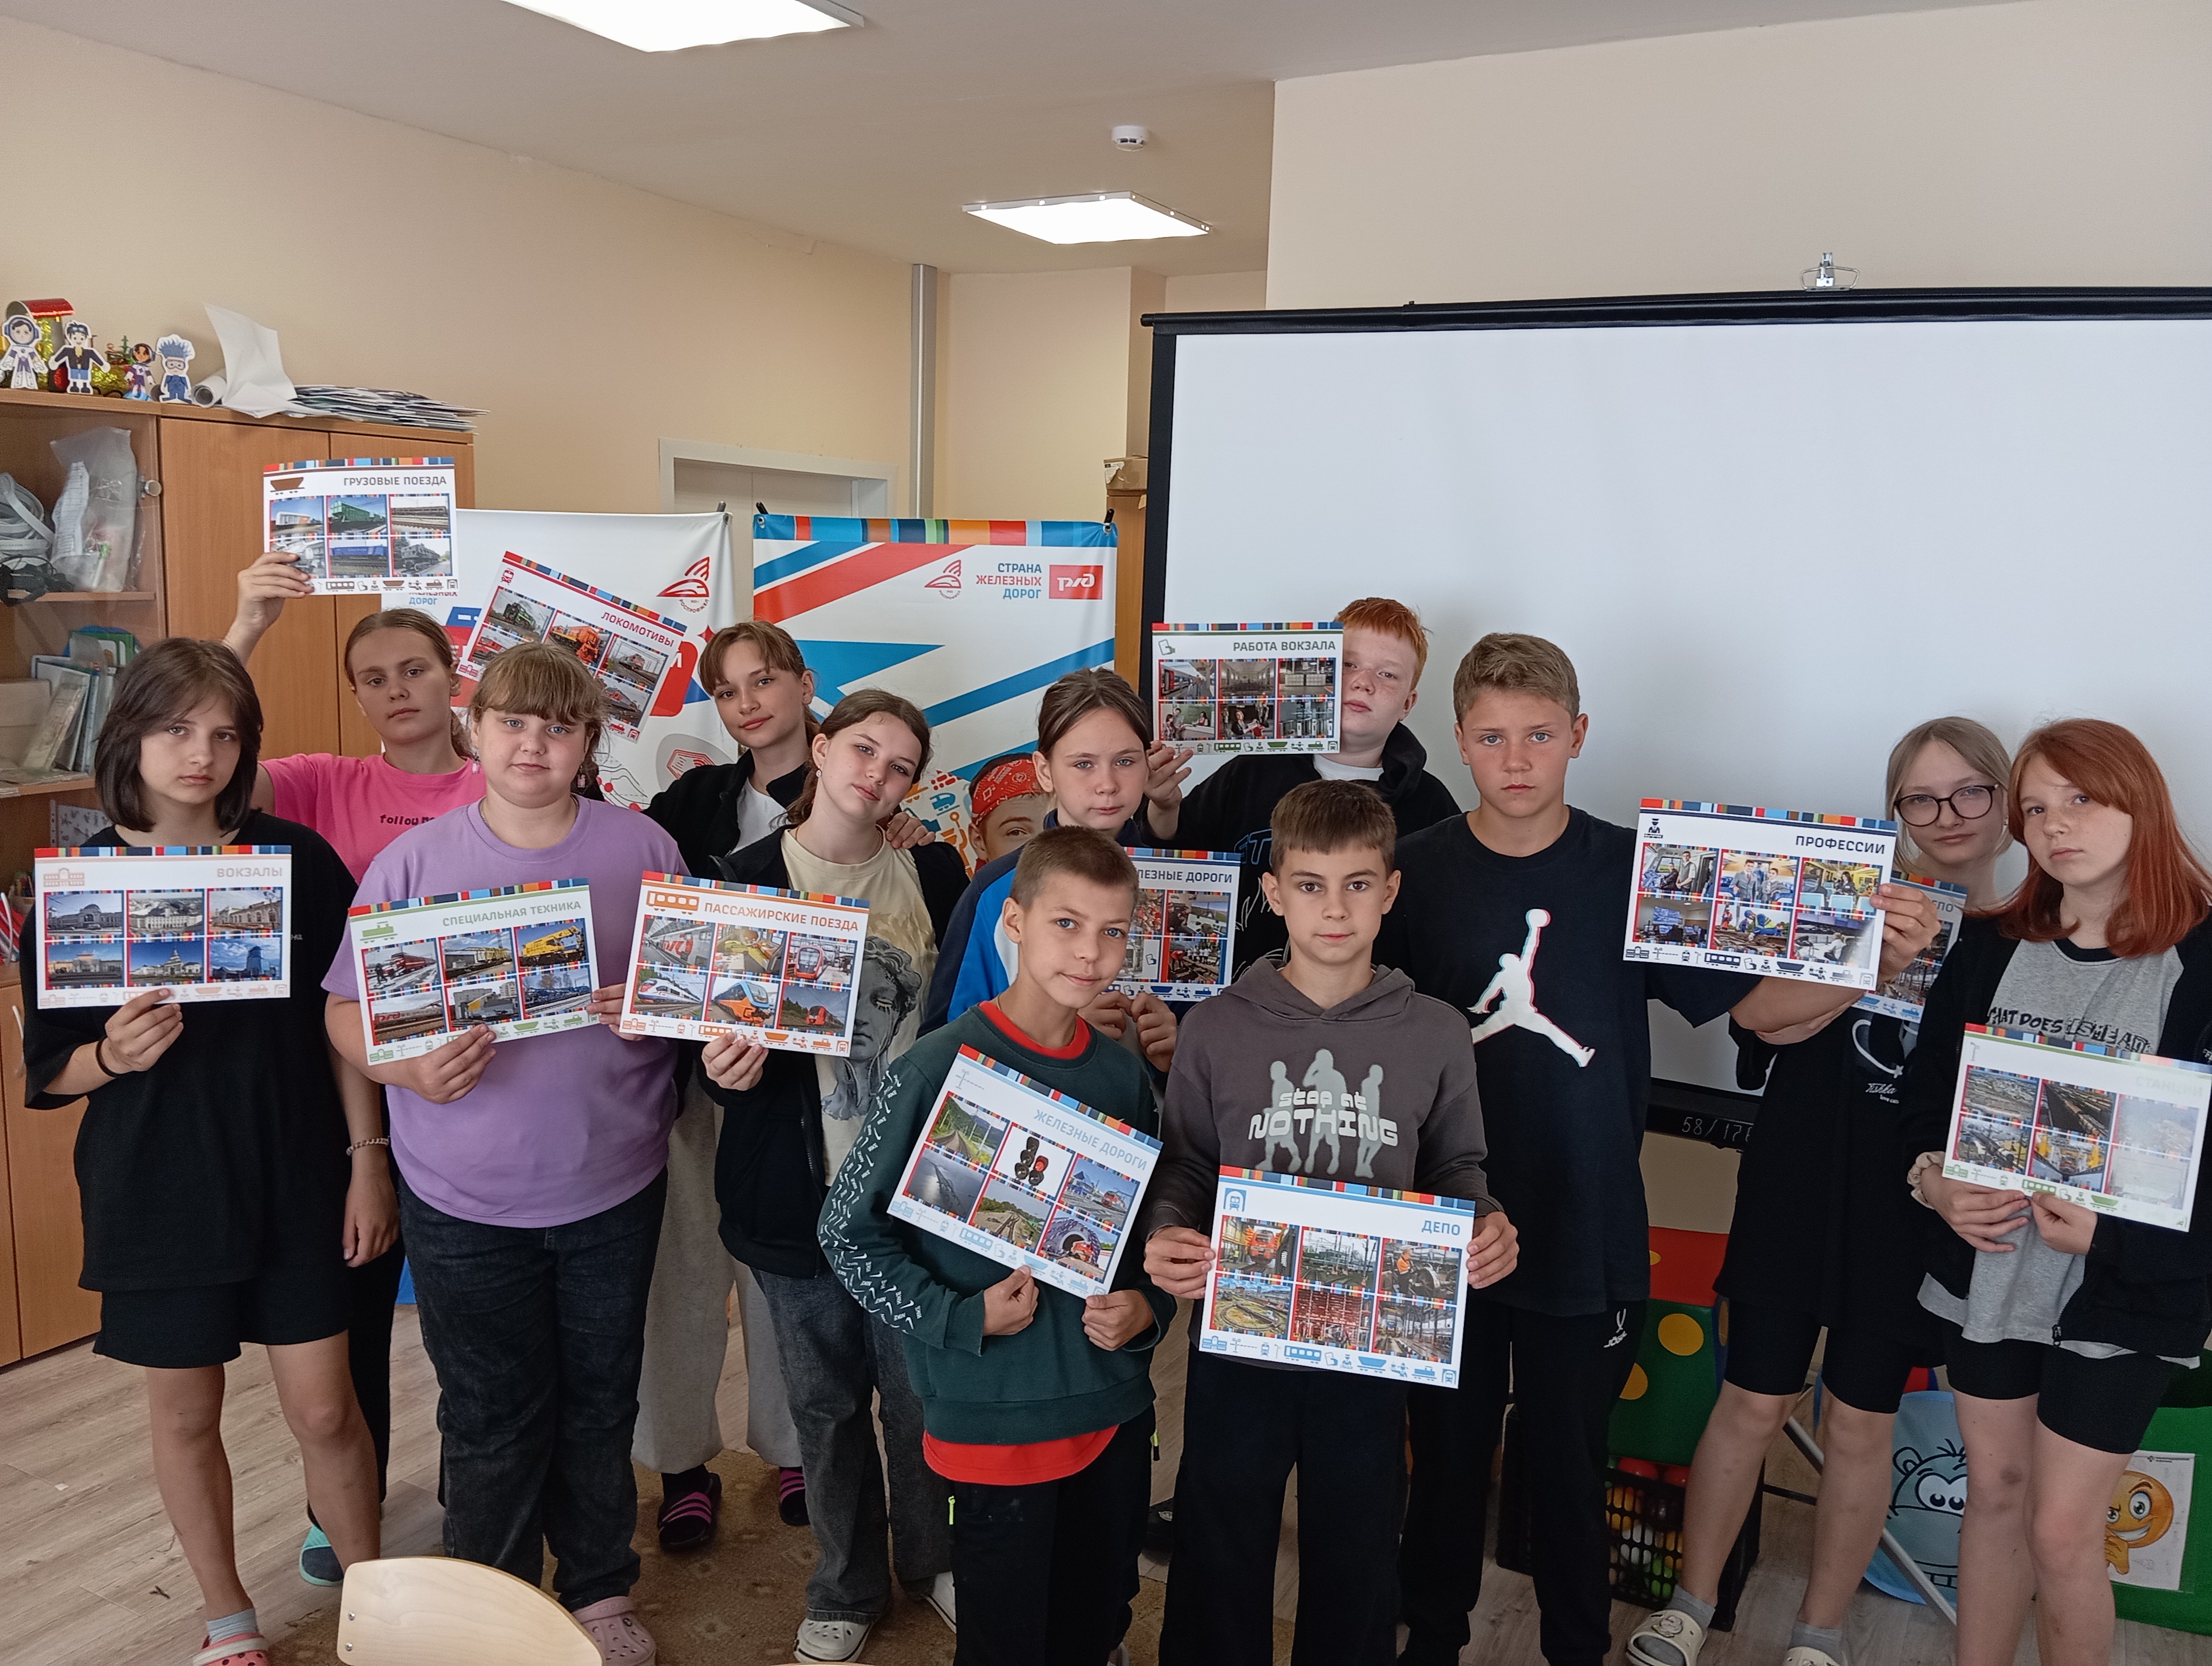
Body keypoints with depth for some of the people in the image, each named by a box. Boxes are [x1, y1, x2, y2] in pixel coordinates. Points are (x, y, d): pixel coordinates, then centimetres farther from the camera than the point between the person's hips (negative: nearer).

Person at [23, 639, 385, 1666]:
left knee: (324, 1411, 5)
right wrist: (115, 1055, -23)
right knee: (186, 1415, 15)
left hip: (295, 1182, 0)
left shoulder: (297, 860, -6)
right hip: (158, 1192, 1)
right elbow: (50, 1071, -2)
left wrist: (368, 1159, -1)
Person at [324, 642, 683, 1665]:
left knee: (600, 1401, 16)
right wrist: (412, 1067, -21)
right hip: (465, 1198, -1)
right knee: (491, 1420, 11)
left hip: (614, 1187, 1)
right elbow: (346, 1012, -2)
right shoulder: (415, 860, -4)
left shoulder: (642, 848, -3)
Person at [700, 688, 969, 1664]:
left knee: (922, 1391, 11)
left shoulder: (933, 873, 1)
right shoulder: (747, 878, -5)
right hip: (798, 1190, -1)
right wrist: (728, 1067, -23)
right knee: (826, 1401, 14)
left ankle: (931, 1560, 38)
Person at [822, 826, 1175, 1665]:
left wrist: (1149, 1306, -5)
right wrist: (963, 1318, -17)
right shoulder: (943, 1067, -14)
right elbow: (848, 1232, -9)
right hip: (994, 1420, -4)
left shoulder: (1124, 1077, 1)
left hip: (1115, 1407, 5)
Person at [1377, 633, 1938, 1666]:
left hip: (1585, 1237, 0)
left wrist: (1880, 961, -17)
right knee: (1447, 1452, 16)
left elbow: (1755, 1003, -2)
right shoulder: (1417, 871, -5)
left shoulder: (1633, 871, -6)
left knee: (1571, 1461, 15)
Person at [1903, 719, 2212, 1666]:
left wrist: (2113, 1232, -21)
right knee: (1994, 1492, 17)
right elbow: (1927, 1086, 7)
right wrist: (1933, 1179, -11)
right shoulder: (1989, 946, 1)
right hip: (1985, 1268, 4)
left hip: (2124, 1296, -4)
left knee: (2063, 1532, 3)